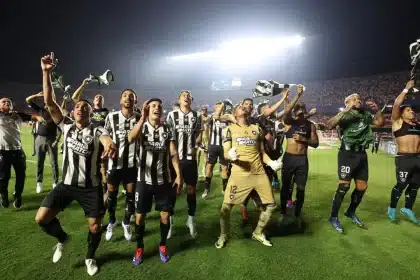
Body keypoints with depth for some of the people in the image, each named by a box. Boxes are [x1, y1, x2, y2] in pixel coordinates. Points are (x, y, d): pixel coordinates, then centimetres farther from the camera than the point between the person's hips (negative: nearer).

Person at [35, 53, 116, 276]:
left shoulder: (97, 131, -9)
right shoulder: (66, 127, 1)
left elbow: (107, 140, -33)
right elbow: (49, 102, -6)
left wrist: (110, 145, -59)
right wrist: (46, 72, -15)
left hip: (91, 187, -3)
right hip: (66, 184, 3)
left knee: (95, 227, 4)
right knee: (41, 218, -4)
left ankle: (90, 257, 35)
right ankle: (62, 238, 28)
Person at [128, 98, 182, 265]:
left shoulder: (169, 130, 0)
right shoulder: (142, 127, -3)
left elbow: (173, 154, -1)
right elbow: (131, 139, -26)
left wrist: (179, 175, -8)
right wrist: (143, 117, -29)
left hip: (164, 180, 1)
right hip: (144, 180, -1)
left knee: (165, 215, 8)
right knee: (140, 215, 8)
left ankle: (163, 245, 32)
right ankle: (139, 247, 30)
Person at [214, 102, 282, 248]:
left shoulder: (257, 129, 15)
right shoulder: (230, 129, 5)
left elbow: (262, 152, 18)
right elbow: (225, 153, 0)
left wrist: (271, 163, -1)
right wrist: (230, 156, -24)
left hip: (259, 173, 4)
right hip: (239, 173, -3)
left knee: (270, 204, 8)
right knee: (226, 205, -3)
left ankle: (258, 233, 31)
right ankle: (223, 236, 23)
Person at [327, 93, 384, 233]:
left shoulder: (366, 115, 11)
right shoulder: (345, 116, -6)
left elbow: (380, 122, 15)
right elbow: (330, 125, -22)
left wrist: (377, 109, 1)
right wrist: (345, 111, -27)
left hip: (362, 154, 7)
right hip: (348, 154, -6)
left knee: (362, 187, 11)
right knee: (344, 186, -8)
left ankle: (351, 212, 32)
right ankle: (334, 217, 5)